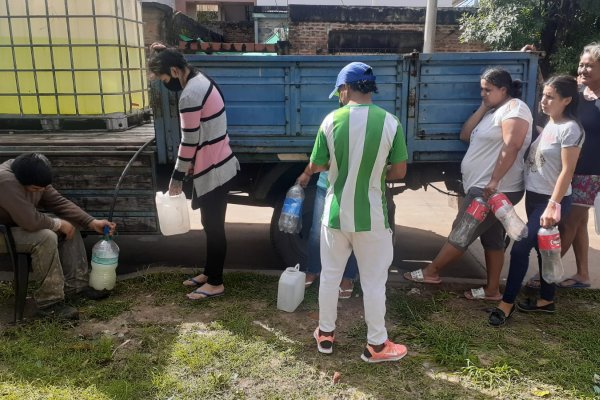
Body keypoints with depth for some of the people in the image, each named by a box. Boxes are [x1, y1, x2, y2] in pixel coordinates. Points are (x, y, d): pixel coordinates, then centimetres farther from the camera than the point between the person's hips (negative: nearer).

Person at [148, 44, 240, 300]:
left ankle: (216, 283, 15)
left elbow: (189, 141, -18)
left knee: (213, 227, 1)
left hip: (213, 171, -10)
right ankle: (209, 273, 32)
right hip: (219, 165, 10)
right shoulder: (201, 81, 10)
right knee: (212, 224, 18)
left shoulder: (189, 96, -21)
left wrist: (177, 176, -9)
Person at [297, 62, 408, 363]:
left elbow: (316, 166, 0)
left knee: (330, 275, 18)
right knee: (373, 282, 12)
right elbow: (399, 171, -4)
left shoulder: (332, 120, -8)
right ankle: (376, 345, 25)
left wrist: (306, 175, 23)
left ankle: (325, 334, 33)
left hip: (335, 214, 1)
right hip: (371, 217, -1)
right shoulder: (390, 122, -10)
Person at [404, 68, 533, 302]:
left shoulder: (514, 108, -11)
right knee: (492, 239, 13)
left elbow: (511, 147, -22)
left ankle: (430, 272, 11)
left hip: (495, 190, -10)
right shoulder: (493, 111, 19)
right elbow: (465, 135, 11)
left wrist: (494, 181, -26)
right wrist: (483, 107, 5)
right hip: (482, 188, 10)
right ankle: (492, 290, 21)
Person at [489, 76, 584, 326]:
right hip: (533, 195, 8)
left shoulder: (570, 129, -14)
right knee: (543, 249, 15)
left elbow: (567, 171, -18)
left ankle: (507, 303, 2)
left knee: (520, 248, -10)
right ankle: (546, 300, 28)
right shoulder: (547, 124, 10)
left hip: (551, 200, -8)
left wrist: (554, 205, -23)